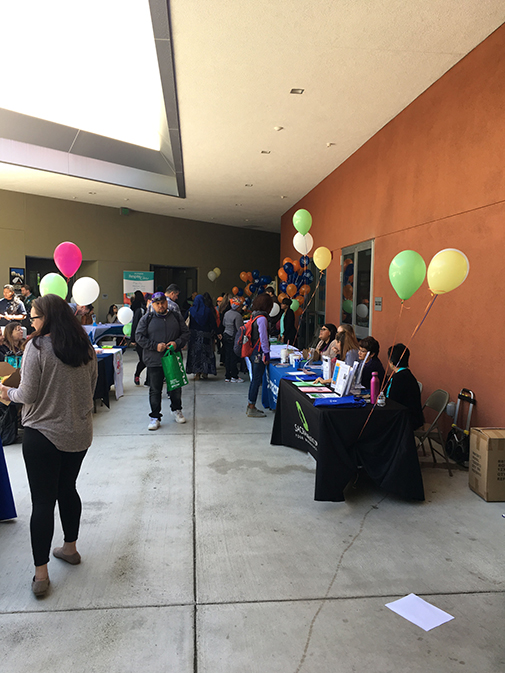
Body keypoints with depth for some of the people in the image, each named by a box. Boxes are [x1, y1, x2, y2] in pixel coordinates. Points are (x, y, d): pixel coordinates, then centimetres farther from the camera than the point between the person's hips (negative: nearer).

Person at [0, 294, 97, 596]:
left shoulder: (37, 347, -15)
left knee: (42, 501, 4)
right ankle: (70, 548, 37)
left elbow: (28, 395, -14)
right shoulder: (86, 347, 1)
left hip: (43, 435, -5)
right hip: (79, 433, 5)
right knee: (67, 489, 21)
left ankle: (41, 573, 12)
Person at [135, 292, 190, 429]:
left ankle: (176, 410, 36)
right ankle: (155, 417, 16)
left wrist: (177, 343, -11)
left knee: (176, 387, 14)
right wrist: (155, 346, -14)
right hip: (154, 361, -2)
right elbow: (139, 337, -2)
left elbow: (185, 333, 8)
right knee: (155, 390, 4)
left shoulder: (176, 316, 7)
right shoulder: (146, 319, 2)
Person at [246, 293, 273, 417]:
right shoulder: (262, 319, -17)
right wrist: (267, 354, -13)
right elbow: (263, 338, -19)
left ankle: (250, 406, 24)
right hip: (259, 353, -9)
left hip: (253, 352, 10)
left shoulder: (254, 316, 12)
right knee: (257, 380, -3)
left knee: (254, 379, 16)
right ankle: (252, 409, 2)